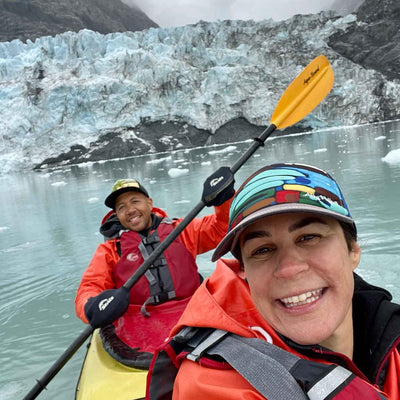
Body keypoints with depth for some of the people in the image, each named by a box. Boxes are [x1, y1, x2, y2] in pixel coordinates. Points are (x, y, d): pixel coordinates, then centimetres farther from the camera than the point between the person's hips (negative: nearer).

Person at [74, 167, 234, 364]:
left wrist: (224, 197, -7)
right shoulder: (109, 250, 15)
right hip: (137, 325, 0)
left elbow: (220, 227, 13)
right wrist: (94, 306, -18)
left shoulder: (179, 230, 18)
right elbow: (88, 289, 6)